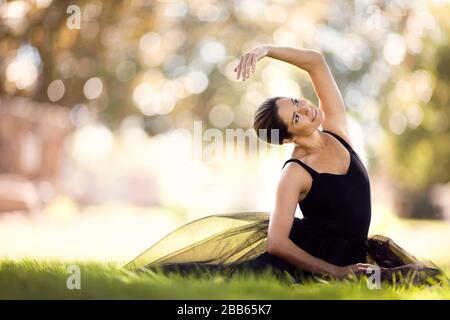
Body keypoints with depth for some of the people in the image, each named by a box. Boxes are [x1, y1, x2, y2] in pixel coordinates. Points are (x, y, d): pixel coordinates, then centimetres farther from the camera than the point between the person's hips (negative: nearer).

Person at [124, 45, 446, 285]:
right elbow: (276, 242, -27)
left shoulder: (336, 128, -2)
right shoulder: (295, 174, -19)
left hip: (349, 255, 7)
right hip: (306, 253, -7)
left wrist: (264, 50, -17)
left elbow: (315, 61, -3)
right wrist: (334, 271, -27)